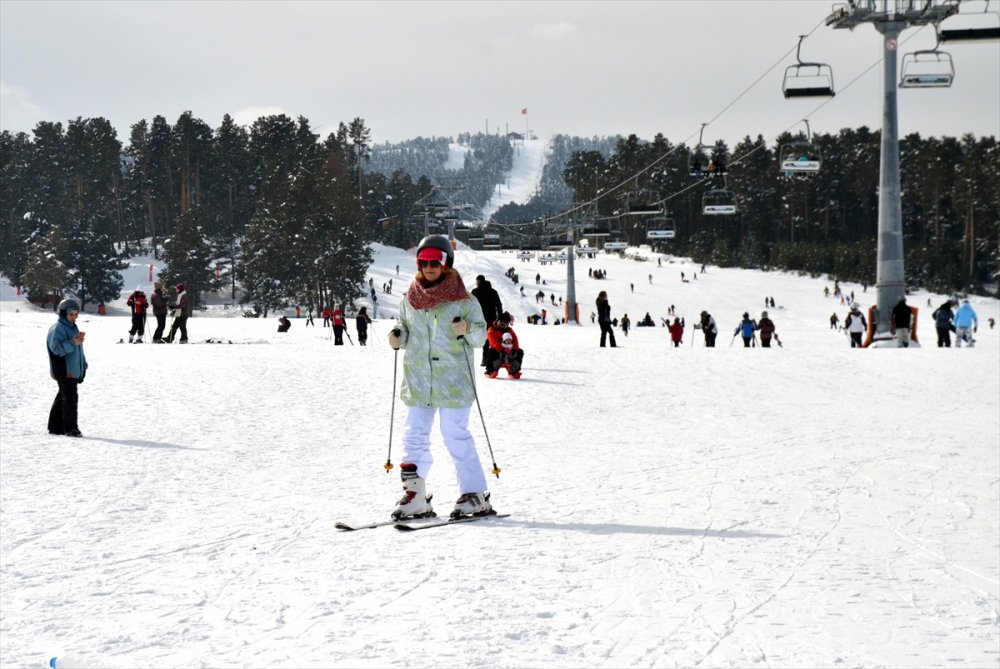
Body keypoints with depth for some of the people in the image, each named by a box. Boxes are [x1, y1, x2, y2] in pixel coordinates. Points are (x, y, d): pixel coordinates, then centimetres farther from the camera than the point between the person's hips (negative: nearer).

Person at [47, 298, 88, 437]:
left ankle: (55, 426, 23)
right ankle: (70, 428, -12)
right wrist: (72, 343, -34)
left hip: (74, 370, 10)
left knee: (62, 398, 15)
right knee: (70, 398, -13)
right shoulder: (57, 328, -12)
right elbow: (56, 347, -24)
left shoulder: (73, 327, 18)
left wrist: (83, 365, 24)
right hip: (64, 371, -10)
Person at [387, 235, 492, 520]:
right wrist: (398, 338, -2)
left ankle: (474, 494, 5)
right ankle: (415, 497, 9)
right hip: (418, 381, 4)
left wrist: (468, 330, -22)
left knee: (457, 437, -3)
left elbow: (482, 335, -1)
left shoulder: (462, 300, -2)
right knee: (414, 437, 3)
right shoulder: (409, 301, 9)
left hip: (452, 381, -4)